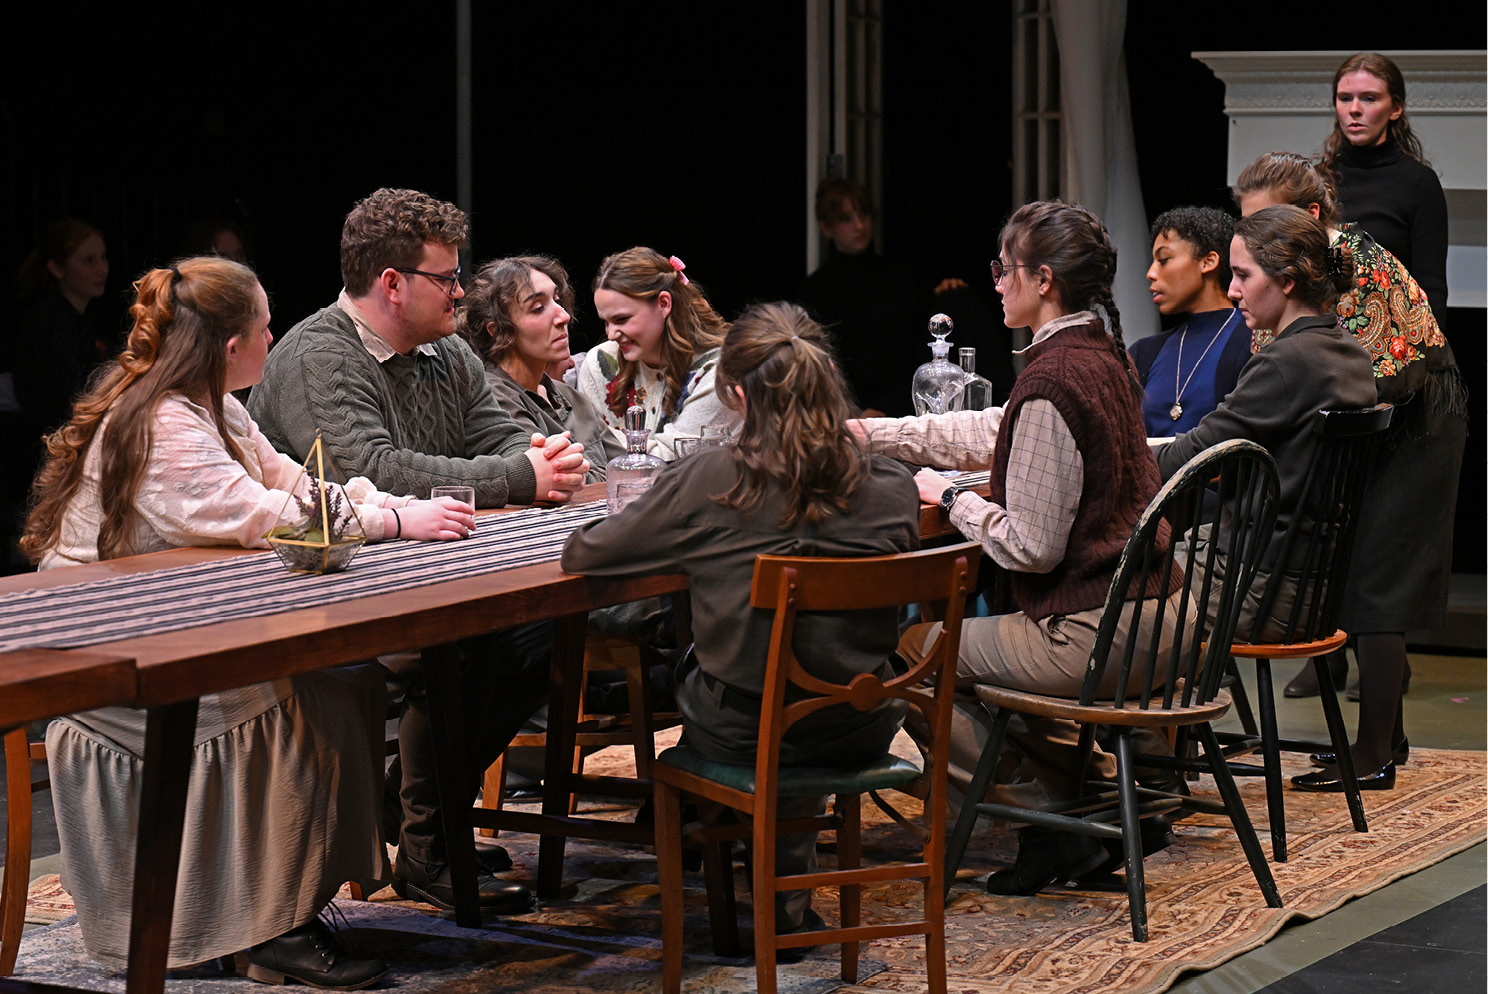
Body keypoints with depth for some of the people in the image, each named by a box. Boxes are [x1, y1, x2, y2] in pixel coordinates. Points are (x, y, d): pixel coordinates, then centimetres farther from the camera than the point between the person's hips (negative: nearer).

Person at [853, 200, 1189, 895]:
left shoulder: (1051, 381, -21)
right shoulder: (1102, 356, 8)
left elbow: (1031, 546, -20)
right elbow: (990, 433, 23)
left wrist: (950, 499, -4)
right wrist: (870, 434, 26)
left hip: (1090, 631, -9)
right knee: (964, 628, 30)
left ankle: (1060, 832, 10)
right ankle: (1106, 793, 22)